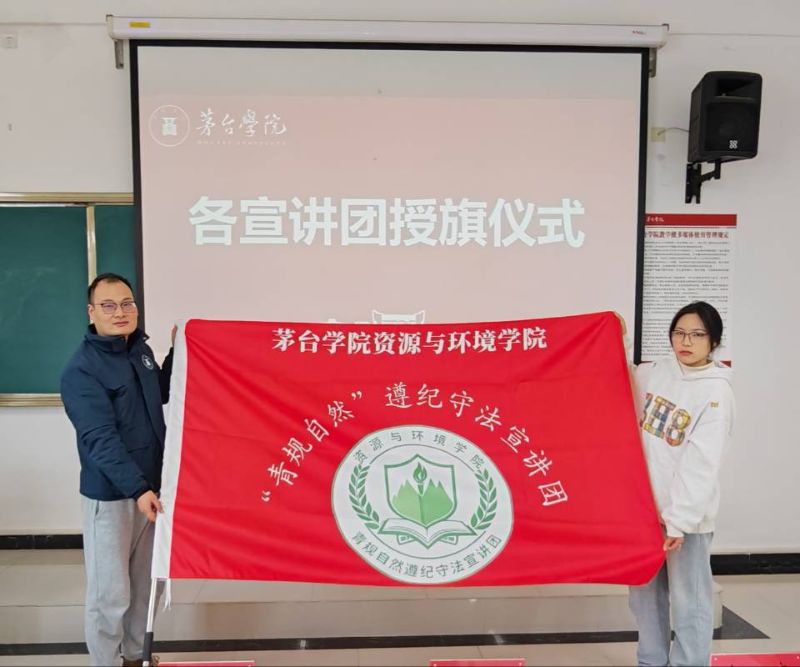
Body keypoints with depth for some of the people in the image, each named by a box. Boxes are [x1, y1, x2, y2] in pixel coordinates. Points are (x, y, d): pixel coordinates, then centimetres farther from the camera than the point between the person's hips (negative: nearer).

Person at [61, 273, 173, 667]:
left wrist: (178, 353, 8)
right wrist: (137, 488, -33)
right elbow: (100, 439, -25)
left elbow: (161, 394, 21)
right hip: (110, 494, -7)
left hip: (151, 485, 7)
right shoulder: (81, 371, -18)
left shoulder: (140, 349, 5)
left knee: (147, 583, 19)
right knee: (110, 593, 3)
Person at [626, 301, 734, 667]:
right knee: (645, 592, 17)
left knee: (689, 600, 5)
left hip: (687, 513, -5)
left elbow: (701, 463, -17)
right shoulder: (651, 373, 3)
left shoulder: (717, 392, -12)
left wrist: (679, 520, -21)